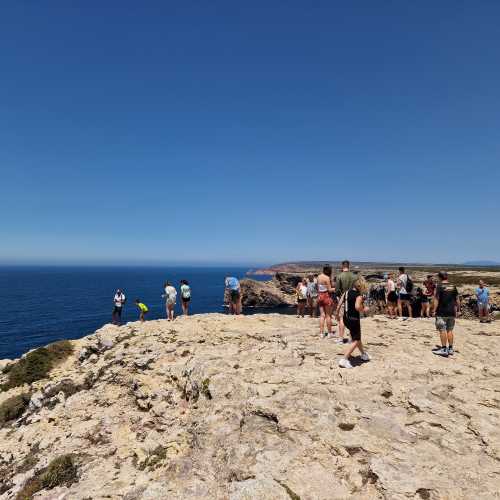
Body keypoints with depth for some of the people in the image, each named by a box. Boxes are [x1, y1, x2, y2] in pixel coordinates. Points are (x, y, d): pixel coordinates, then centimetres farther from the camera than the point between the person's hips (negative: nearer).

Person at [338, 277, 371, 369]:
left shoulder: (346, 292, 5)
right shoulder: (359, 295, -15)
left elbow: (339, 303, 5)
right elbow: (357, 307, -31)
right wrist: (364, 310, -12)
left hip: (346, 319, 8)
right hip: (354, 319, -8)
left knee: (357, 337, 26)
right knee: (356, 341, 1)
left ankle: (364, 354, 46)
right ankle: (344, 360, -8)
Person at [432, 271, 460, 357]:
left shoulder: (439, 286, -10)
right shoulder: (453, 286, 6)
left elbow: (436, 299, -13)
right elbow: (457, 299, 9)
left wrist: (434, 310, -10)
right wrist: (458, 310, 17)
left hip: (442, 312, -6)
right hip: (451, 312, 6)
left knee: (442, 330, 0)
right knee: (450, 330, 13)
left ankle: (444, 349, 3)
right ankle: (450, 349, 19)